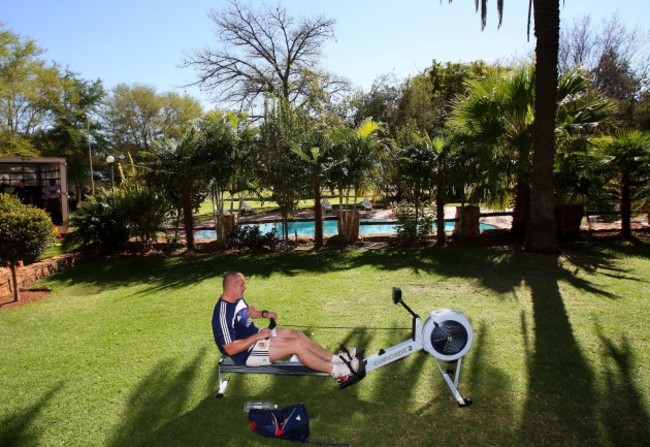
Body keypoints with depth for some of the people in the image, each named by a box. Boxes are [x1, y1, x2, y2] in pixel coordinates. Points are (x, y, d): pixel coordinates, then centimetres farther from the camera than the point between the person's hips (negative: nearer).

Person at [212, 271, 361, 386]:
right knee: (296, 345, -18)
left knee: (298, 335, 2)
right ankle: (337, 372, -7)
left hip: (253, 336, 9)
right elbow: (230, 349, -29)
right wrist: (257, 336, -27)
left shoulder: (237, 299, -2)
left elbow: (249, 309, 21)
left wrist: (264, 314, 1)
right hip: (245, 352, -9)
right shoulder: (224, 314, -30)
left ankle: (336, 359, 9)